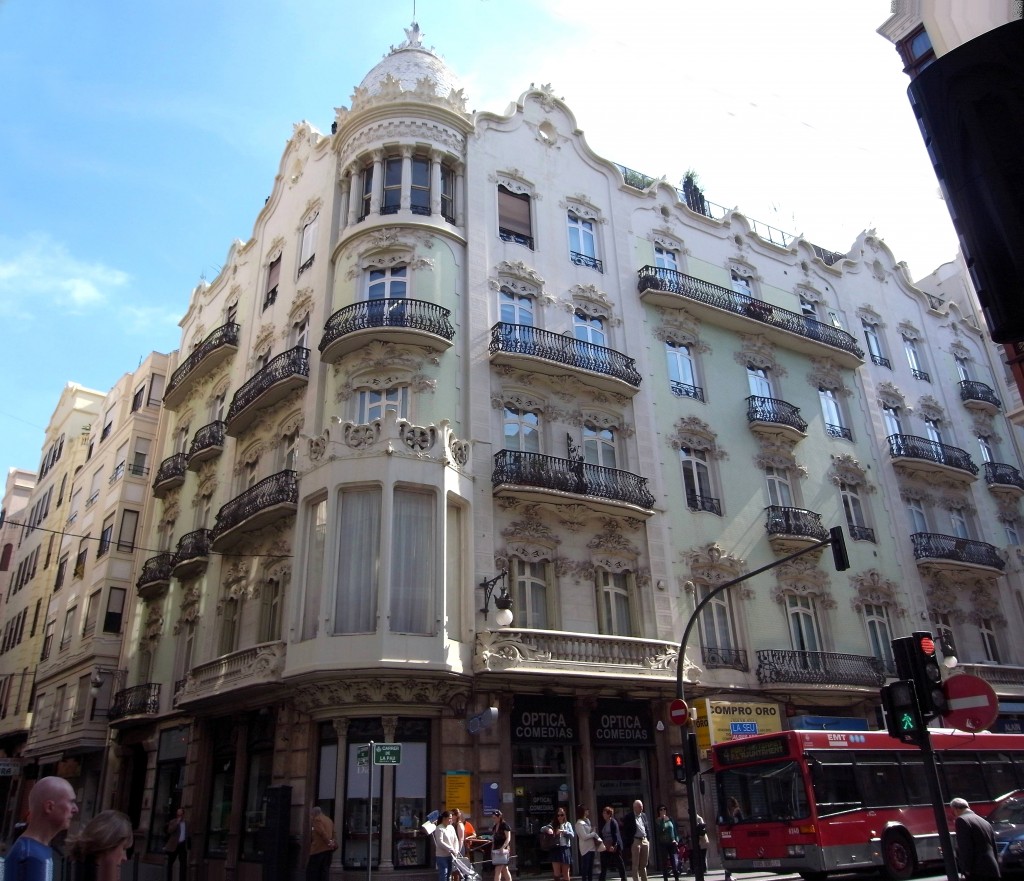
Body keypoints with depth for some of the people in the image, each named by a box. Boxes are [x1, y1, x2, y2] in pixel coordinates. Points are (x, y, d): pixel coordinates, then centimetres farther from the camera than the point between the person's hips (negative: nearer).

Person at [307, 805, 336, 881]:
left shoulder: (316, 819, -6)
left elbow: (322, 832, -17)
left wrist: (329, 842, -18)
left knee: (312, 872, -1)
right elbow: (332, 834, 17)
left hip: (318, 849, -8)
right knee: (324, 872, 8)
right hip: (328, 849, 8)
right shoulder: (329, 820, 19)